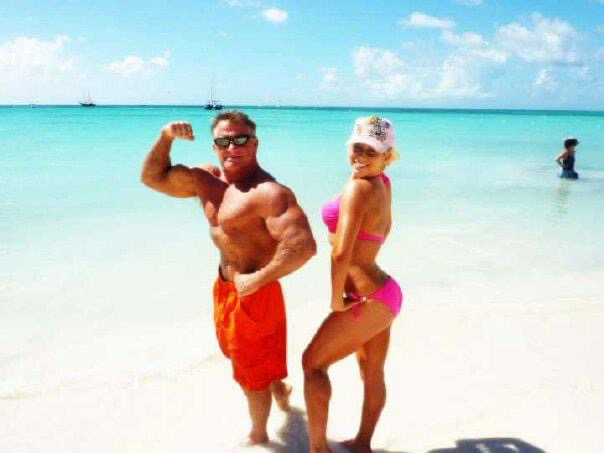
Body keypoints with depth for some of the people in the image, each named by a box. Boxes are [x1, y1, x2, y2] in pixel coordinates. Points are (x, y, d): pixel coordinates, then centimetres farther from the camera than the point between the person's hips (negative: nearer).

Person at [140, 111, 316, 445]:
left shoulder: (269, 192, -26)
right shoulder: (207, 179, 1)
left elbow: (304, 246, -35)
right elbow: (152, 178, 9)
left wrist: (257, 280, -27)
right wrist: (166, 137, -7)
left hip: (253, 293, -9)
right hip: (225, 287, 9)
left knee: (251, 371, 13)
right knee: (239, 351, 30)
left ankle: (258, 436, 40)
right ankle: (278, 388, 58)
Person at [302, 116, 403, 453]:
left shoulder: (357, 188, -21)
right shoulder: (383, 183, 5)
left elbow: (341, 253, -27)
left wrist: (336, 300, -15)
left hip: (367, 299, -9)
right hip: (385, 293, 9)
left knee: (313, 362, 7)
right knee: (373, 373, 20)